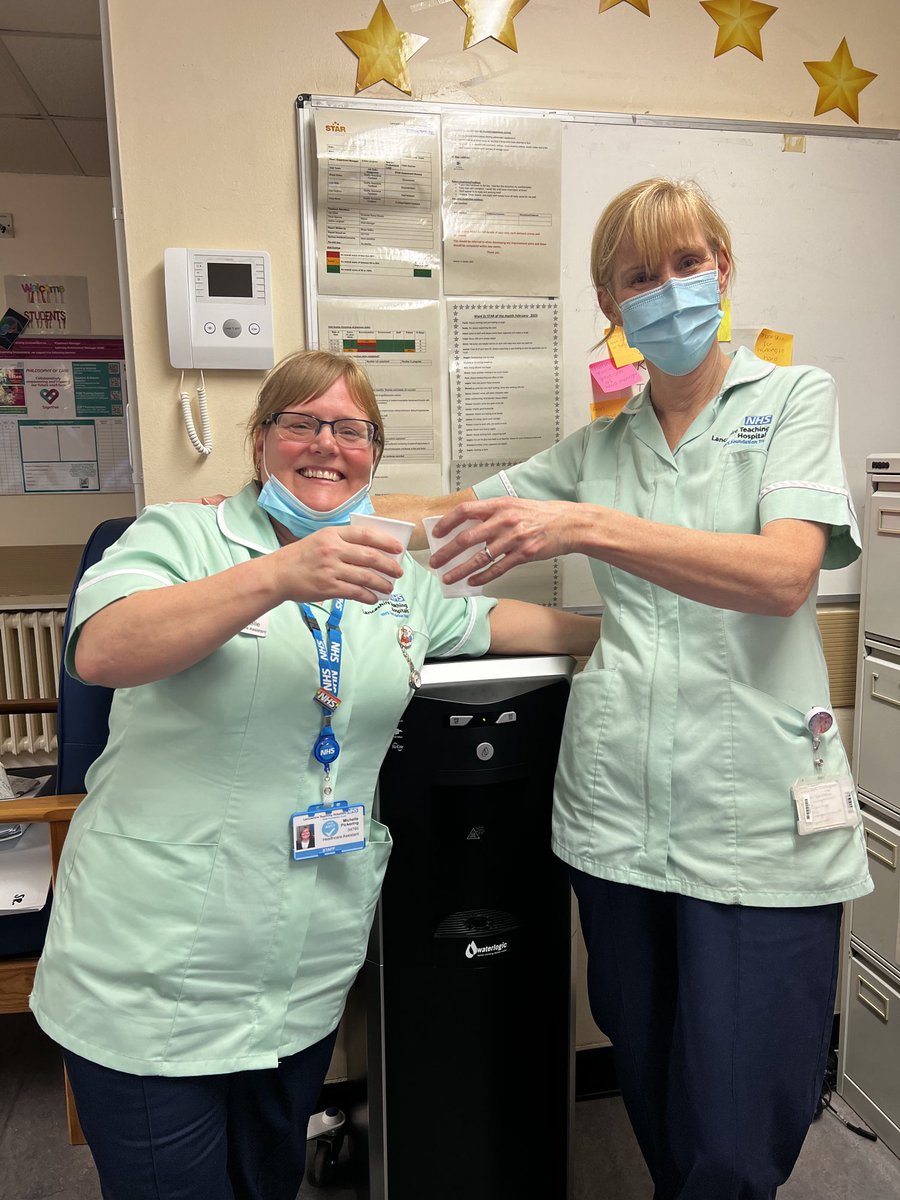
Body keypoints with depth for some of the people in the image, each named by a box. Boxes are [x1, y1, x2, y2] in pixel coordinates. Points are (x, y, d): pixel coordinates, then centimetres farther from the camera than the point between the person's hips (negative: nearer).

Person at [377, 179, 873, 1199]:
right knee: (657, 1106, 17)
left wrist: (587, 526, -26)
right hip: (616, 811, 3)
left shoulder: (793, 398, 2)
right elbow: (453, 514, 15)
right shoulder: (599, 447, 12)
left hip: (757, 818, -3)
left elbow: (785, 574, -15)